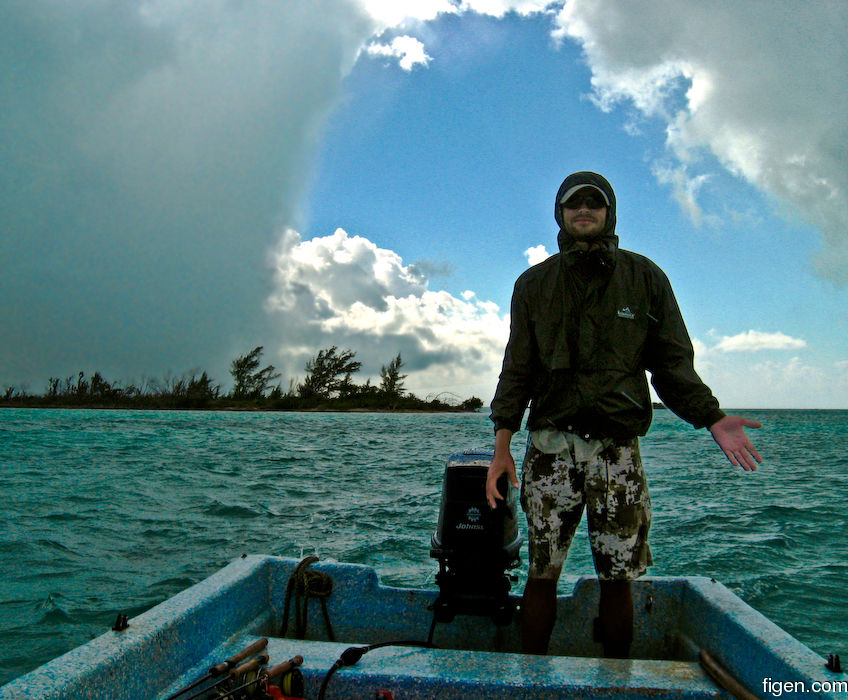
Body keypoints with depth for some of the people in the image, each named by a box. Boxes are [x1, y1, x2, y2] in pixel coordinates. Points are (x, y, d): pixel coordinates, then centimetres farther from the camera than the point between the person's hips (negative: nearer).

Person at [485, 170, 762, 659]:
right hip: (551, 446, 0)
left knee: (618, 577, 6)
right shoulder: (534, 284, 11)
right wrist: (502, 446, 1)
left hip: (618, 449, 0)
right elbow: (518, 369, 9)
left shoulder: (645, 278, 10)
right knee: (542, 574, 4)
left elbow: (672, 363, 8)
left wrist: (712, 418, -7)